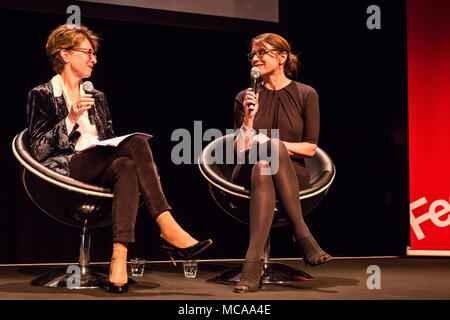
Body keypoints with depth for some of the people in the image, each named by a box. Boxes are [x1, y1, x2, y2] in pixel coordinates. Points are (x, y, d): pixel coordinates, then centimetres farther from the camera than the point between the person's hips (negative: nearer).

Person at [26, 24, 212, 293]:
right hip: (67, 168, -5)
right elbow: (39, 150, -2)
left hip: (100, 169, 5)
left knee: (126, 166, -35)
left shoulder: (97, 97, 27)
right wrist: (71, 119, -13)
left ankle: (119, 258, -46)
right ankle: (169, 230, -37)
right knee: (137, 143, -29)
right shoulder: (42, 95, 9)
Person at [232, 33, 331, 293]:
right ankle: (303, 235, -34)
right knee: (262, 166, -36)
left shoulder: (306, 94, 5)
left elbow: (310, 148, 1)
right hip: (249, 173, 1)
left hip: (292, 174, -1)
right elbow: (239, 149, 2)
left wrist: (273, 144, -11)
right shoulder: (246, 98, 9)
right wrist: (249, 117, -12)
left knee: (270, 156, -37)